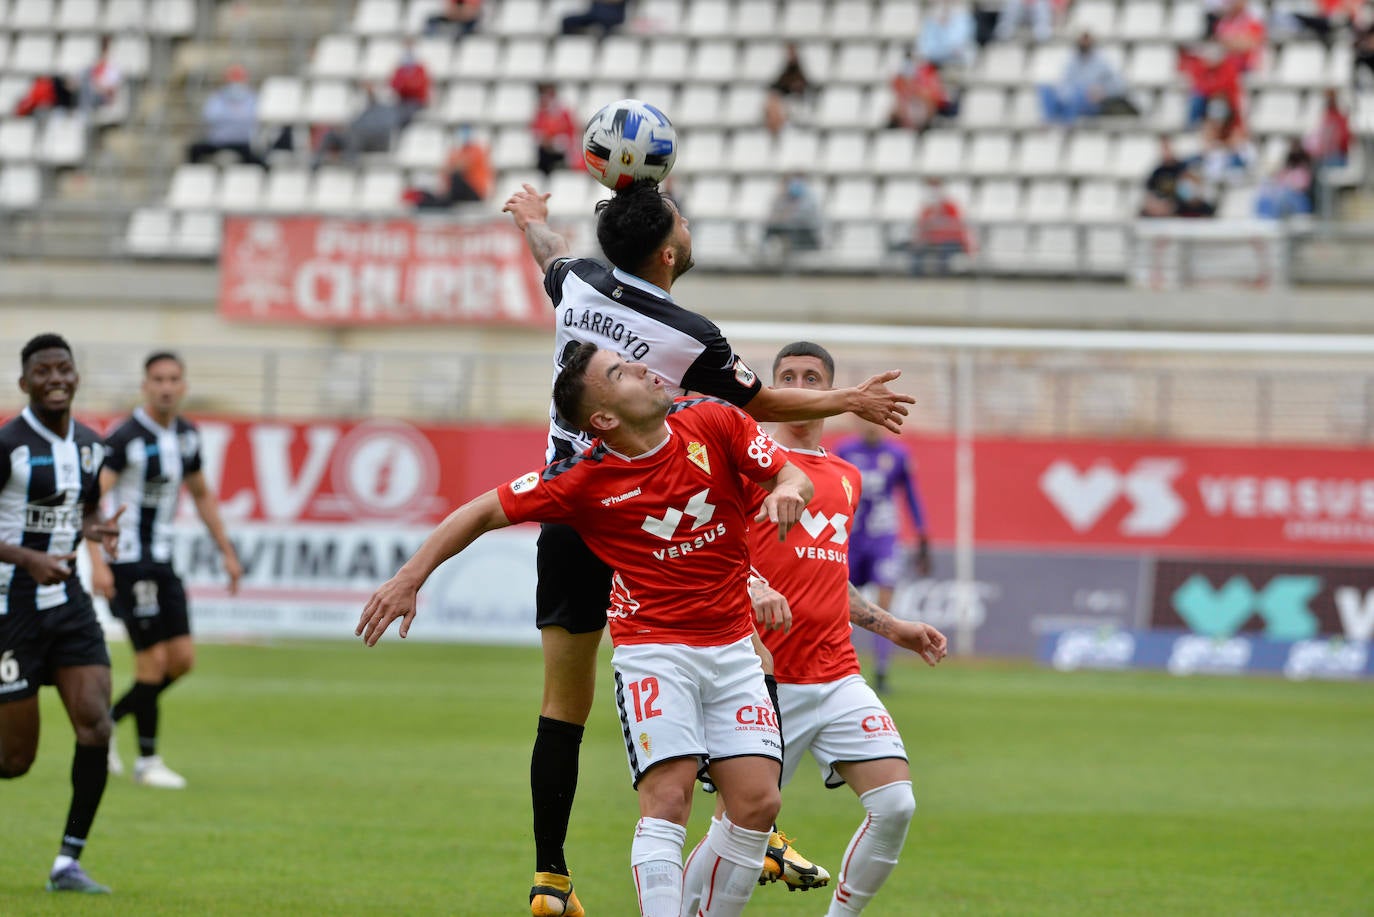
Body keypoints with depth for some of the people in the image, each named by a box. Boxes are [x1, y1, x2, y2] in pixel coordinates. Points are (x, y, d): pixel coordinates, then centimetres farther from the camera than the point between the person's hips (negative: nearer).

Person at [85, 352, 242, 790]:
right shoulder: (127, 438, -16)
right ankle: (147, 761, 6)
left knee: (182, 659, 4)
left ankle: (108, 722, 21)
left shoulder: (186, 435, 8)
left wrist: (226, 552, 21)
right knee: (154, 661, -8)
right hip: (130, 563, -8)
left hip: (162, 562, 8)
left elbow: (201, 494, 24)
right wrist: (97, 562, -33)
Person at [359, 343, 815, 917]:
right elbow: (486, 512, -4)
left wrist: (788, 489, -21)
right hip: (653, 649, -4)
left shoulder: (714, 423, -3)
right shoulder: (585, 480, -11)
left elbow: (794, 478, 4)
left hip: (732, 648, 4)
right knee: (668, 797, -19)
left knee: (757, 802, -6)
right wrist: (409, 579, -9)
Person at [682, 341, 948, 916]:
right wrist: (752, 587, -30)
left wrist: (891, 627, 26)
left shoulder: (848, 478, 20)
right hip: (767, 681, -5)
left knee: (896, 804, -11)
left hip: (838, 678, 5)